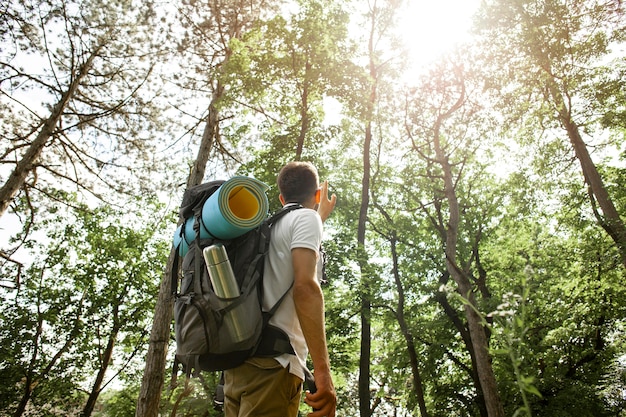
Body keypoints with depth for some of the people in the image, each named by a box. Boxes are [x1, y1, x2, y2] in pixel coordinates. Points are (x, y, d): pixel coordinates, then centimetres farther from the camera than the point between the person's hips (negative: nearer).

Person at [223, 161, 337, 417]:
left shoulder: (268, 227, 23)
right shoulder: (306, 218, -1)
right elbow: (305, 287, -16)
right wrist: (322, 369, -21)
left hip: (239, 358, 8)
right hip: (272, 362, -8)